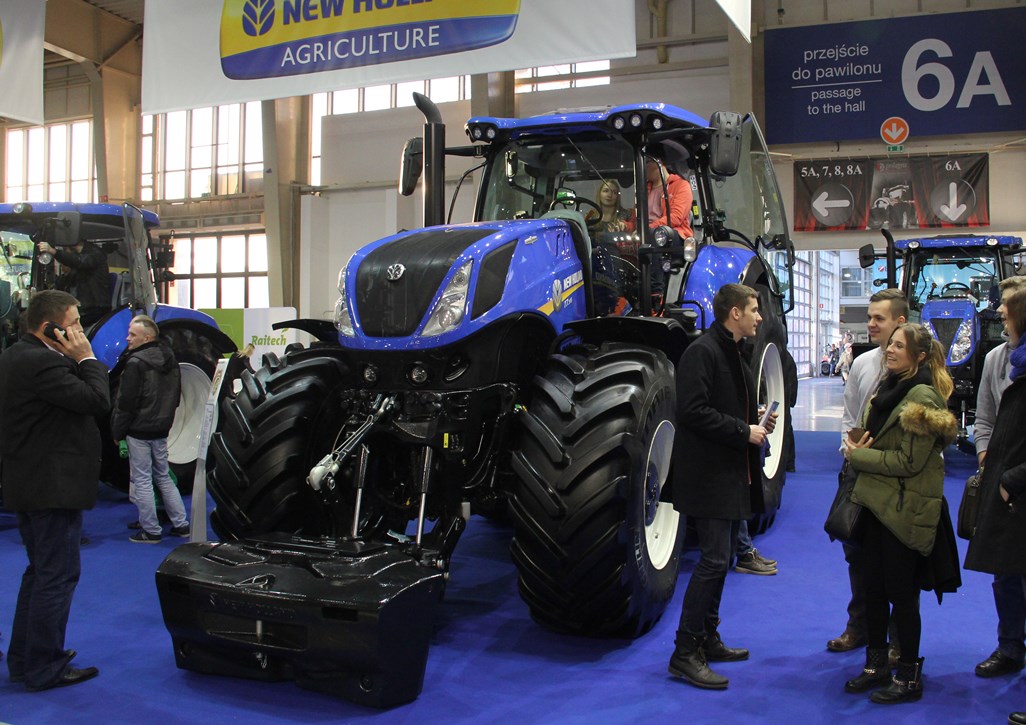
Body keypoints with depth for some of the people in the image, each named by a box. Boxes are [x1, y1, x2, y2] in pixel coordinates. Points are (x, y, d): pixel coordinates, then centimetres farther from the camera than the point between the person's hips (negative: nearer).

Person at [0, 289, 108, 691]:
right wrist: (86, 359, -13)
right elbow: (98, 401, -21)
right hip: (53, 487, -11)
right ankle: (45, 670, 9)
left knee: (41, 572, 21)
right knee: (57, 576, -1)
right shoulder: (42, 363, -22)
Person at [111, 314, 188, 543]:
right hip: (162, 429, 8)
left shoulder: (135, 364, -18)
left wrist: (117, 431, -6)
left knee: (142, 480, 2)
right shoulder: (169, 359, 7)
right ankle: (181, 524, 19)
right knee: (163, 476, 17)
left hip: (139, 430, -8)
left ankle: (150, 531, 8)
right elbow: (176, 395, 15)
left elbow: (126, 403, -16)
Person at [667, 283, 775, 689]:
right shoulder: (702, 352, -14)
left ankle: (707, 639, 26)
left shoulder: (735, 354, 18)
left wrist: (758, 423, 7)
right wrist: (744, 431, -18)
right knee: (714, 560, -9)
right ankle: (685, 653, -1)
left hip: (733, 474, 10)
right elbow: (693, 412, -22)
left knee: (720, 559, 15)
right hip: (709, 474, -10)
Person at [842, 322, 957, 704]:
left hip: (905, 508, -8)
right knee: (872, 587, 13)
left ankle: (909, 676, 16)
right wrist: (858, 446, -1)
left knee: (901, 593, 2)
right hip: (877, 502, 8)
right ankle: (876, 664, 27)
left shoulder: (922, 397, -16)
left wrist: (857, 455, -13)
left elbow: (909, 461, -20)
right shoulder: (889, 387, 11)